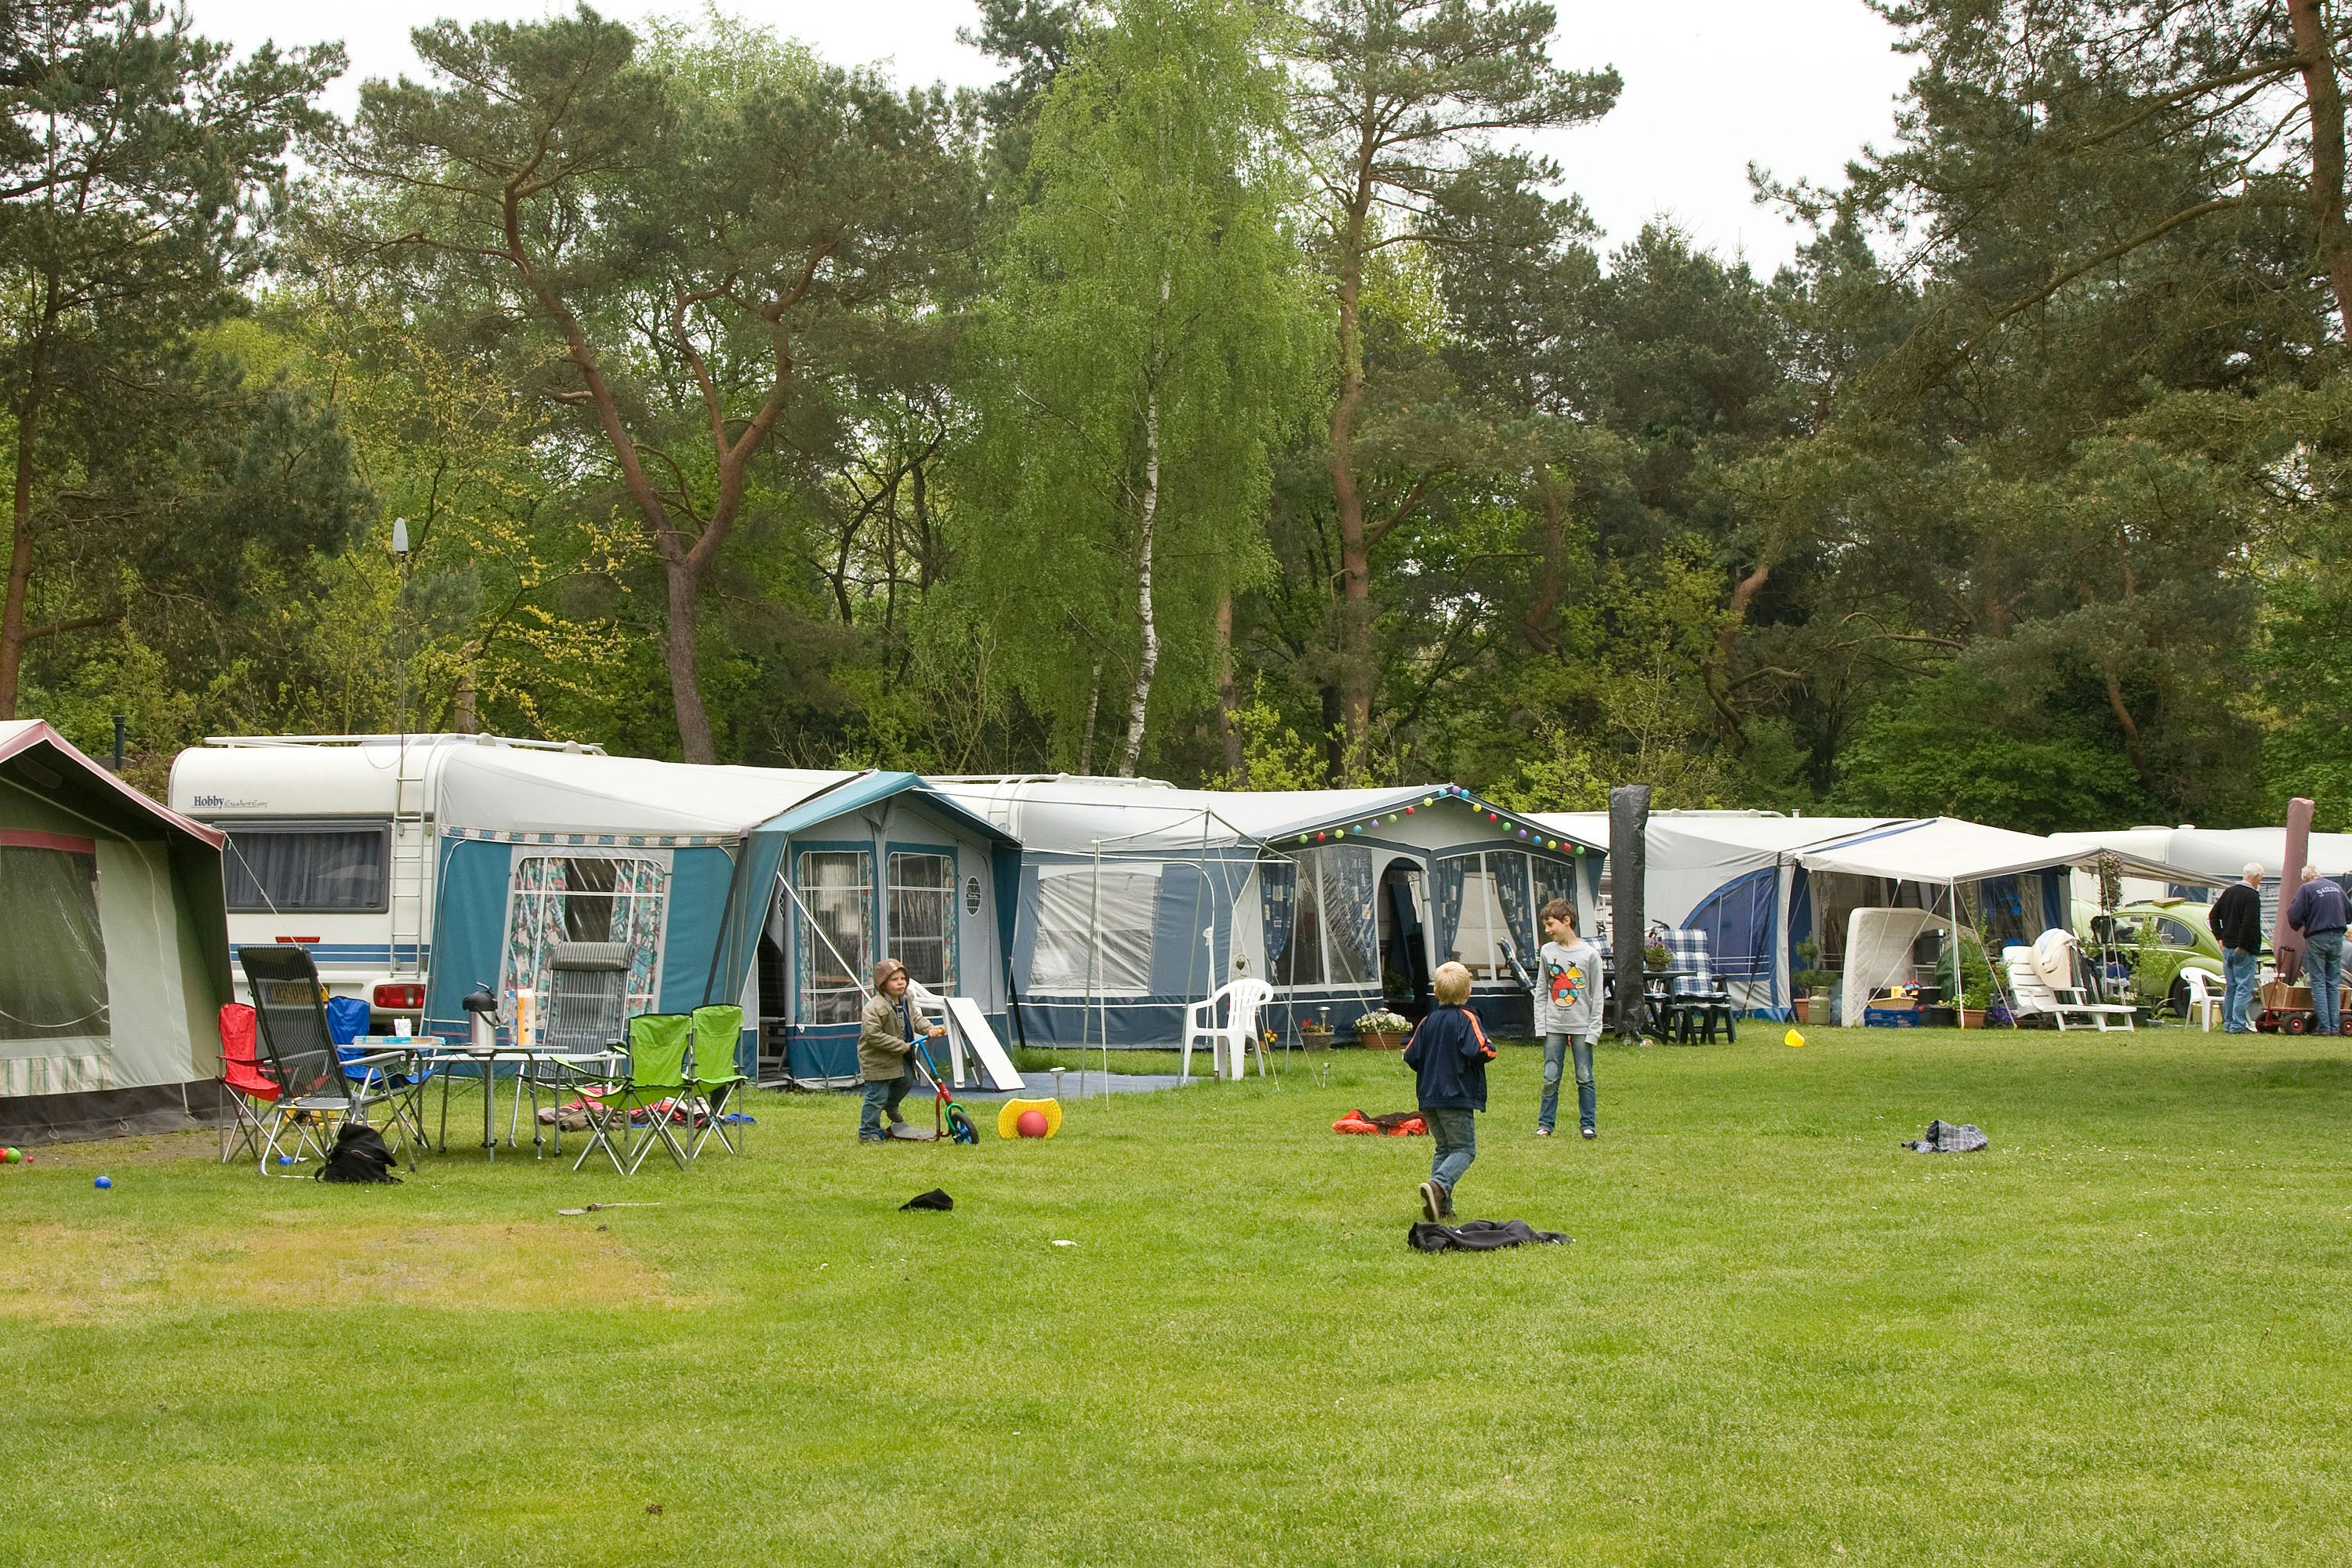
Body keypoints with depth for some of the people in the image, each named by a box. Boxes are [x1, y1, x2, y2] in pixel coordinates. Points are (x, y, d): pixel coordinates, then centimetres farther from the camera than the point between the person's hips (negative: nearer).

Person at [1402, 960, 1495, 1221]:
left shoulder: (1428, 1021, 8)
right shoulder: (1467, 1018, -8)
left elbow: (1411, 1056, 6)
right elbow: (1479, 1051, -22)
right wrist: (1491, 1050, 0)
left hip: (1429, 1098, 6)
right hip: (1457, 1097, -6)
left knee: (1444, 1148, 15)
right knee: (1464, 1149, -2)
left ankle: (1441, 1206, 5)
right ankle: (1438, 1185, -27)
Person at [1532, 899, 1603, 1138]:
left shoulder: (1590, 954, -4)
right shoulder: (1547, 952, 4)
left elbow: (1597, 995, -2)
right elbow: (1541, 991, 8)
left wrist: (1593, 1029, -6)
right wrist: (1541, 1025, 1)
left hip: (1581, 1027, -2)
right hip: (1554, 1027, 2)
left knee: (1584, 1078, 3)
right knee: (1550, 1078, 2)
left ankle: (1587, 1125, 12)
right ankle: (1545, 1124, 10)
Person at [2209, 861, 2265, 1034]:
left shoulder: (2229, 891, 11)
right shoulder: (2252, 896, -15)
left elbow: (2213, 915, 16)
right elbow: (2249, 924, -24)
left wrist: (2220, 937, 15)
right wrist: (2242, 945, -16)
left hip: (2227, 948, 8)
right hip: (2244, 951, -8)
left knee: (2230, 987, 14)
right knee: (2244, 988, -4)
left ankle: (2228, 1024, 16)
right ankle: (2238, 1025, -7)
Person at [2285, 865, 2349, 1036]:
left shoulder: (2306, 889, -7)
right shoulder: (2337, 887, 9)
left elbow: (2294, 916, -11)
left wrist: (2299, 926, 10)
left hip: (2317, 938, -4)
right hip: (2337, 938, 5)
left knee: (2318, 984, -1)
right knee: (2334, 984, 9)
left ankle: (2323, 1026, -7)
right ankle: (2334, 1026, 6)